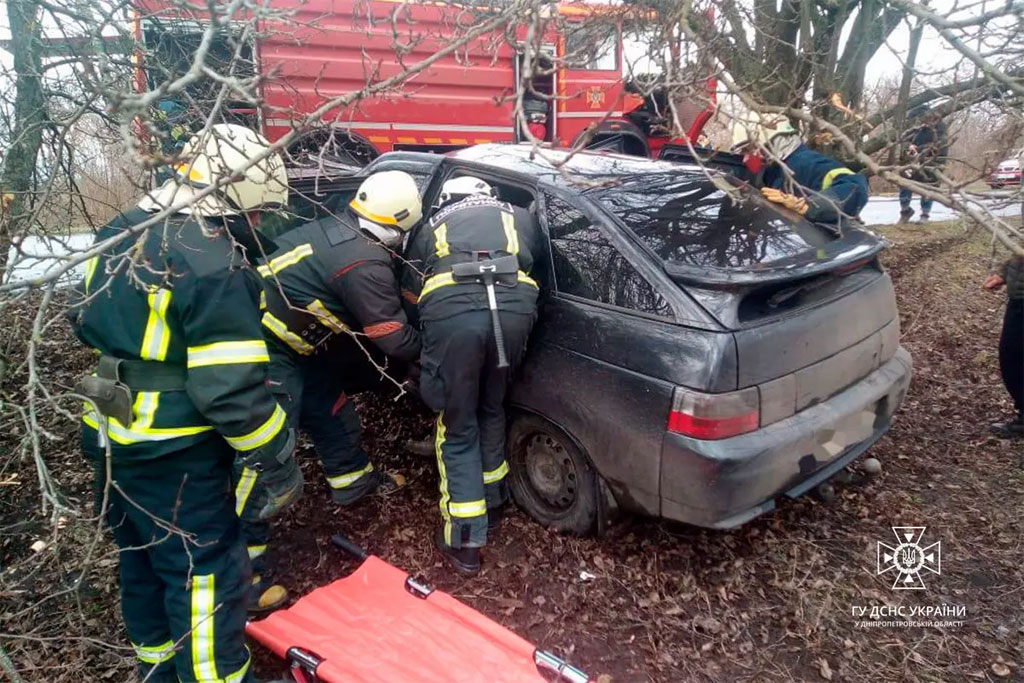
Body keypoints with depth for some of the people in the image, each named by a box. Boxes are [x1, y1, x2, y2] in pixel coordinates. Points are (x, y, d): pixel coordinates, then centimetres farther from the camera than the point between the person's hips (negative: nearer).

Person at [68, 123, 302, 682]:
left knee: (143, 558, 24)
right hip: (171, 454, -10)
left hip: (111, 438, 10)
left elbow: (90, 327, 17)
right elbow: (232, 389, -25)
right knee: (207, 573, 5)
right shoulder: (214, 263, -23)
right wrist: (278, 462, -15)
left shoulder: (120, 236, 6)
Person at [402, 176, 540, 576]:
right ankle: (493, 501, 41)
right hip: (515, 306, 2)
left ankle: (464, 542, 14)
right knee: (491, 410, 26)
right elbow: (533, 260, 29)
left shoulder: (430, 228, 33)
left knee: (458, 429, 13)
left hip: (450, 312, -1)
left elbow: (411, 292, 30)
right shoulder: (518, 216, 34)